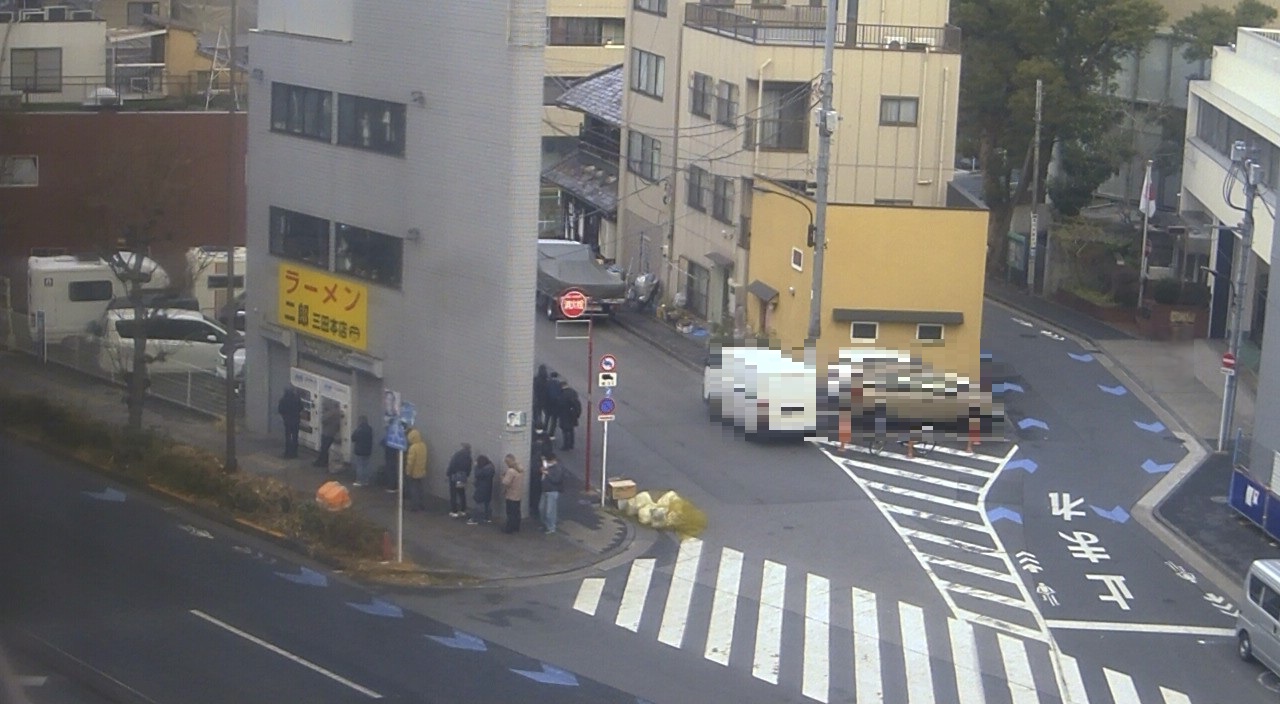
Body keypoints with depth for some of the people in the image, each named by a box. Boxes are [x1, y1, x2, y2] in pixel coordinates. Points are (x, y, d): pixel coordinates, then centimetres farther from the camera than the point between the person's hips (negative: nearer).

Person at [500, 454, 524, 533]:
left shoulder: (510, 471, -22)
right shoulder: (519, 469, 4)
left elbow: (506, 483, -26)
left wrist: (503, 492, -9)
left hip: (511, 495, -8)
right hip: (518, 495, 8)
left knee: (511, 513, 1)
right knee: (516, 512, 15)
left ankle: (509, 528, 7)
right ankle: (516, 528, 22)